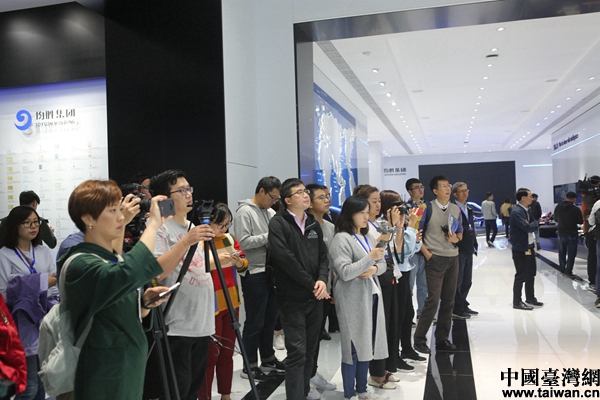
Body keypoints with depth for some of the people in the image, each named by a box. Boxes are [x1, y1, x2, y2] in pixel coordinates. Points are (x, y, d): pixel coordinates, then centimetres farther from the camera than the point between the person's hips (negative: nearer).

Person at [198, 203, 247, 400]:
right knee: (211, 354, -3)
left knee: (228, 351, 14)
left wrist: (237, 261, -12)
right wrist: (216, 261, -29)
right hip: (210, 306, -7)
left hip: (231, 303, 7)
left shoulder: (230, 238, 9)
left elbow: (244, 264, 9)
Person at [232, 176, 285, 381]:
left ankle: (268, 359, 30)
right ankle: (249, 366, 14)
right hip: (254, 274, -8)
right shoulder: (244, 212, -11)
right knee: (255, 322, 2)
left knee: (270, 319, 17)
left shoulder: (270, 213, 13)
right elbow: (244, 242, -20)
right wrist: (269, 236, -17)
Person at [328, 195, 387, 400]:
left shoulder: (367, 237, 14)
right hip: (353, 298, -7)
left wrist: (374, 268, -9)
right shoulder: (341, 238, -11)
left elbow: (382, 263, 13)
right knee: (353, 347, 0)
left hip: (371, 295, 8)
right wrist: (370, 258, -23)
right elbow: (345, 273, -19)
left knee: (366, 344, 13)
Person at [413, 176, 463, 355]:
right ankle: (419, 339, 3)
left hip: (453, 259, 6)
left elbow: (460, 233, 19)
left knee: (448, 301, 9)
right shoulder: (428, 209, -5)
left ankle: (442, 339, 21)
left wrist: (457, 238, -3)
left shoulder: (456, 209, 10)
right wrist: (427, 253, -13)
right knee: (433, 300, -9)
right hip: (435, 259, -6)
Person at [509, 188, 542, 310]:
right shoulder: (517, 212, -19)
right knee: (521, 276, -1)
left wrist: (532, 224, -11)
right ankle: (517, 302, 9)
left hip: (530, 246, 9)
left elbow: (535, 225, 11)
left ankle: (530, 297, 33)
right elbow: (527, 227, -26)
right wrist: (534, 224, -6)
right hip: (521, 248, -9)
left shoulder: (527, 210, 11)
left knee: (531, 273, 18)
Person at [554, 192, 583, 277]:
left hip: (561, 233, 4)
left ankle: (562, 268, 25)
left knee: (562, 252, 17)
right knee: (571, 253, 3)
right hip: (572, 234, -4)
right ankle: (568, 271, 2)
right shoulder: (576, 209, -17)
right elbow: (581, 221, -6)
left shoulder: (558, 207, -2)